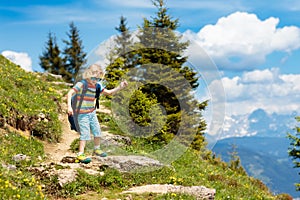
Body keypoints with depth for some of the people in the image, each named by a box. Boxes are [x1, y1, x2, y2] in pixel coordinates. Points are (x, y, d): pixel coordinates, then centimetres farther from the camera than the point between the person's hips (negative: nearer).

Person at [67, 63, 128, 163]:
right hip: (82, 114, -7)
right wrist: (69, 106, -35)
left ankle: (97, 149, 34)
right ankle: (80, 154, -6)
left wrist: (119, 87, -2)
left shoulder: (97, 86, 2)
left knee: (97, 131, 13)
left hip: (92, 113, 7)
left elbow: (108, 92, 11)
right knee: (85, 133, -11)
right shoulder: (81, 84, -18)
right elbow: (70, 93, -24)